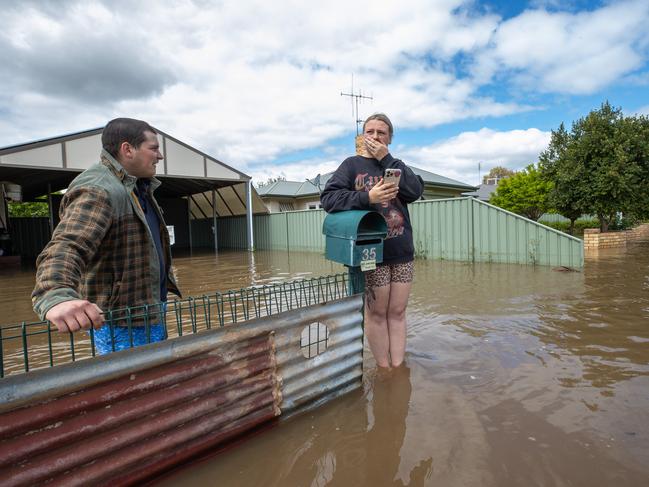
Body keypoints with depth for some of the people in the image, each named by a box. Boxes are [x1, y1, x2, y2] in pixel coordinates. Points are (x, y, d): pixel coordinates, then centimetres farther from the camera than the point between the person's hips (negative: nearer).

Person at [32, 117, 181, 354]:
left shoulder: (139, 188, 12)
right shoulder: (97, 192, -21)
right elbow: (65, 247, -36)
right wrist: (56, 296, -53)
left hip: (151, 316, 10)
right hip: (122, 326, -10)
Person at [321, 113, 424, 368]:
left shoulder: (395, 165, 14)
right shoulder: (352, 164, 4)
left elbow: (415, 191, -4)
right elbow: (328, 197, -8)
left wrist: (386, 159, -7)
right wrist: (366, 197, -20)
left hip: (402, 251, 4)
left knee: (397, 312, 9)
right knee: (377, 313, 4)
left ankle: (398, 368, 21)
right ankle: (383, 369, 20)